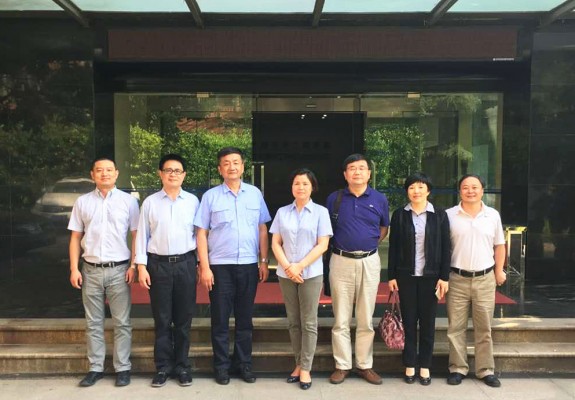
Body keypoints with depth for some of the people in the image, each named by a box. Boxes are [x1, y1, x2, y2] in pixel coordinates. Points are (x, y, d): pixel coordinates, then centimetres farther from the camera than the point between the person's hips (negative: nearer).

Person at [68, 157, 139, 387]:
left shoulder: (128, 201, 1)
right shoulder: (82, 202, 7)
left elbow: (136, 235, 0)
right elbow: (75, 237, 8)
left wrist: (133, 265, -7)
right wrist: (74, 269, 2)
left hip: (119, 269, -2)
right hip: (91, 270, 2)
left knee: (122, 322, 3)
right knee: (93, 323, 10)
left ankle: (123, 368, 14)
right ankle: (95, 368, 21)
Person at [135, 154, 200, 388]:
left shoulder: (193, 201, 3)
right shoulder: (150, 202, 3)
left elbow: (200, 233, 4)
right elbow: (142, 236, 3)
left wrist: (201, 263, 1)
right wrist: (141, 266, -3)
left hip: (186, 263, 0)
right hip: (158, 264, 0)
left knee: (183, 319, 8)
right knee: (162, 320, 7)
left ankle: (182, 366, 21)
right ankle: (163, 367, 20)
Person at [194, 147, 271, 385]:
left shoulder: (255, 193, 5)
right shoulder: (210, 196, -1)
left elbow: (262, 230, 8)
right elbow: (201, 233, -2)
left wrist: (264, 261, 4)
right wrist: (204, 267, -7)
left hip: (249, 265, 2)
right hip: (220, 265, -2)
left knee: (245, 319, 12)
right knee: (220, 319, 7)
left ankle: (243, 363, 25)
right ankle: (222, 366, 21)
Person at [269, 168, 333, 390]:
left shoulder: (320, 212, 0)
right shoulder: (282, 212, 7)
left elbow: (322, 245, -6)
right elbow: (275, 243, 4)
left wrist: (300, 266, -13)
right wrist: (288, 267, -11)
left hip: (311, 273, -2)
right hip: (286, 274, 3)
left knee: (309, 322, 2)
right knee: (293, 321, 9)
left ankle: (306, 368, 10)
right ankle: (299, 363, 21)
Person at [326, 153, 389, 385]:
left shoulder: (379, 199, 2)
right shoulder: (334, 199, 1)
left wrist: (370, 244, 6)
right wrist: (340, 245, 6)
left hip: (369, 262, 1)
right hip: (341, 262, -1)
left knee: (366, 319, 10)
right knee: (341, 319, 5)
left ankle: (365, 365, 21)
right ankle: (342, 366, 16)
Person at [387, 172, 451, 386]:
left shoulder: (439, 215, 2)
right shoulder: (399, 215, 2)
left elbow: (446, 248, 2)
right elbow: (393, 247, 3)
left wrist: (444, 277, -3)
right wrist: (391, 276, -1)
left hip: (430, 276, 0)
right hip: (406, 276, 0)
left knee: (428, 322, 7)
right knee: (409, 321, 6)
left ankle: (425, 366, 19)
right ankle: (409, 366, 17)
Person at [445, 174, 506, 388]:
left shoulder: (493, 215, 6)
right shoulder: (449, 215, 0)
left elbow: (499, 245, 13)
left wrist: (499, 270, 6)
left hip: (485, 279, 1)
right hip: (457, 279, -1)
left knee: (484, 328, 9)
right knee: (456, 328, 4)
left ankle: (486, 370, 20)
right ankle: (457, 368, 16)